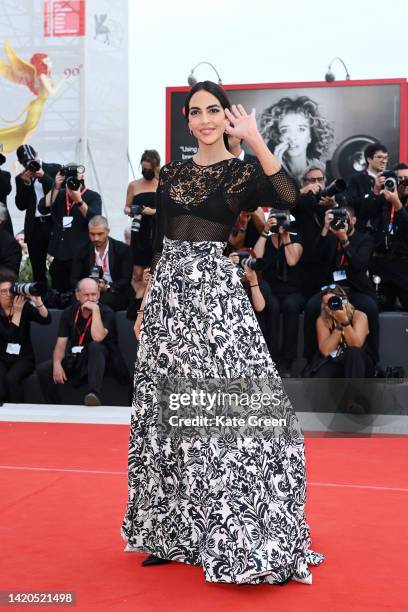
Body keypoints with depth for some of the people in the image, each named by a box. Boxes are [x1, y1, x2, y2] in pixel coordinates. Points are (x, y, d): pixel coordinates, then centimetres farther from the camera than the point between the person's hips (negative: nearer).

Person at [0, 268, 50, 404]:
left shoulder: (25, 306, -2)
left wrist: (38, 302, -31)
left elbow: (46, 320, -15)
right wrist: (17, 311, -21)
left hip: (23, 358, 0)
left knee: (12, 378, -29)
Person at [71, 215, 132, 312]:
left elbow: (127, 280, -5)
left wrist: (107, 287, -22)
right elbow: (74, 279, 7)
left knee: (102, 301, -35)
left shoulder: (123, 250, -1)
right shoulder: (83, 251, 8)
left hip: (115, 293, -2)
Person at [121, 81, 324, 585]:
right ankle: (173, 531, 23)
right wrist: (145, 305, 13)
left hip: (215, 295, -5)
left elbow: (288, 198, -22)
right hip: (168, 295, 5)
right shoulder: (171, 173, 14)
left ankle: (235, 537, 5)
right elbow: (159, 244, 16)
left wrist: (254, 139, -23)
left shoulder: (240, 171, -1)